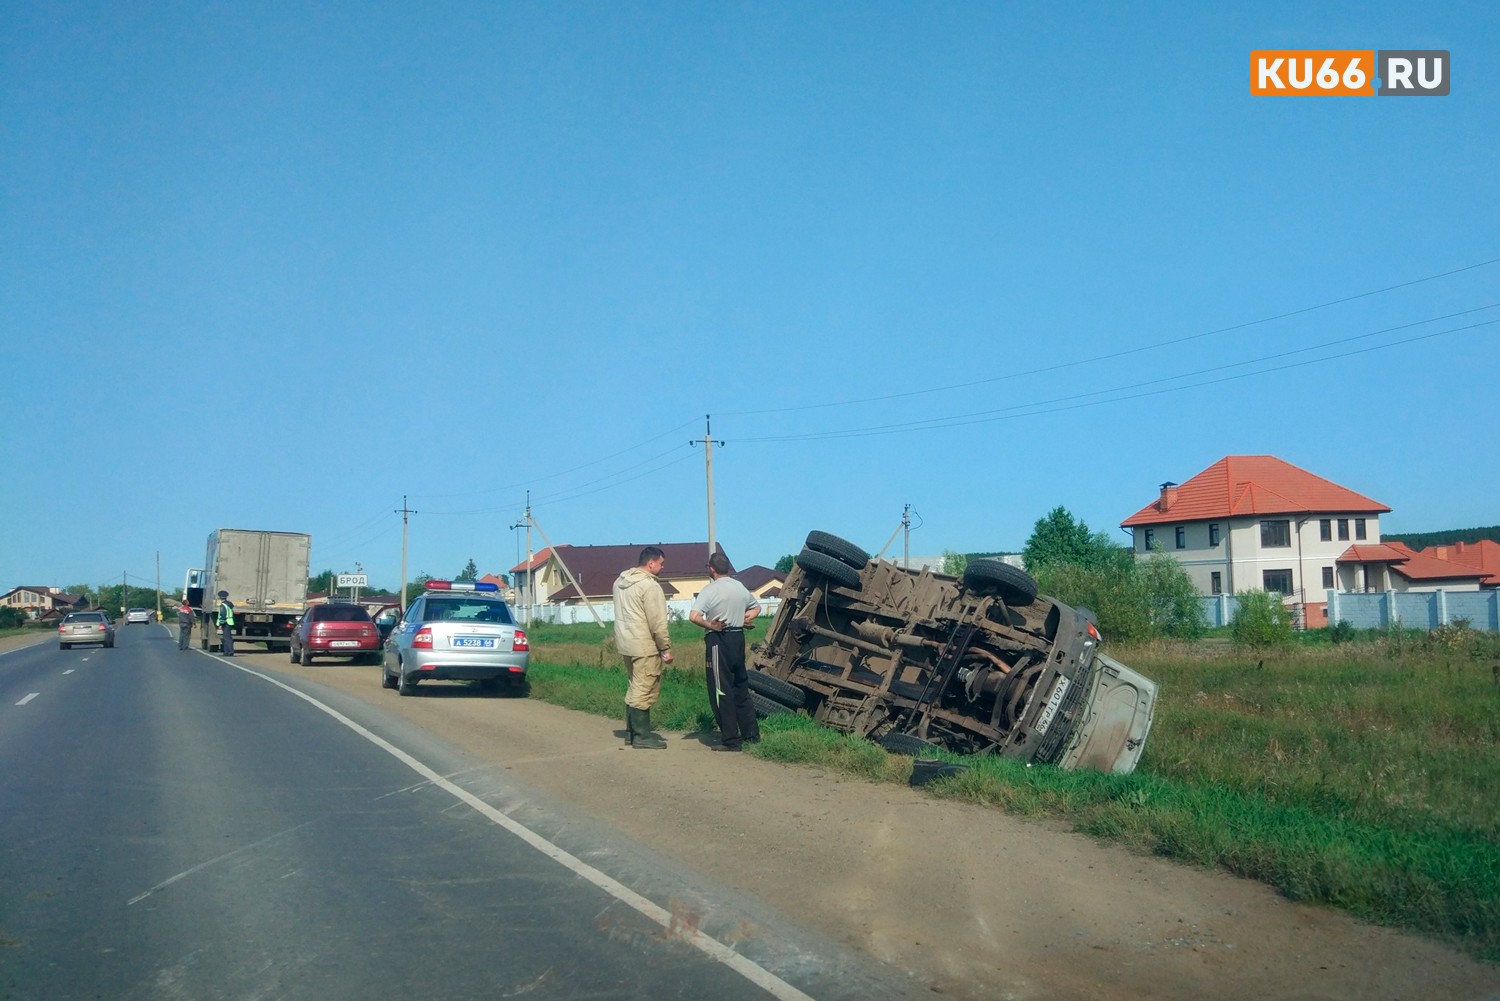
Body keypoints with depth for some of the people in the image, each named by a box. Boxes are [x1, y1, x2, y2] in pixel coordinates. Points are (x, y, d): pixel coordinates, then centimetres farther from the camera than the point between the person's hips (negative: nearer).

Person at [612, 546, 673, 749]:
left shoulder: (620, 582, 11)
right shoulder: (649, 586, -17)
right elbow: (657, 622, -18)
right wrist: (666, 648, -10)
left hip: (626, 643, 9)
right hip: (644, 646, -9)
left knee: (635, 688, 18)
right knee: (644, 691, -3)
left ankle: (632, 731, 23)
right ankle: (642, 736, 1)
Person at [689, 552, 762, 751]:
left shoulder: (710, 591, -12)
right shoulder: (740, 588, 9)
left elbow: (693, 617, -25)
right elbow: (756, 608, 26)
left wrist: (710, 626, -12)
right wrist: (743, 620, 12)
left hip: (718, 640, -7)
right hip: (738, 638, 7)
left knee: (721, 691, -1)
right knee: (741, 687, 17)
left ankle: (731, 740, -1)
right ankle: (752, 733, 22)